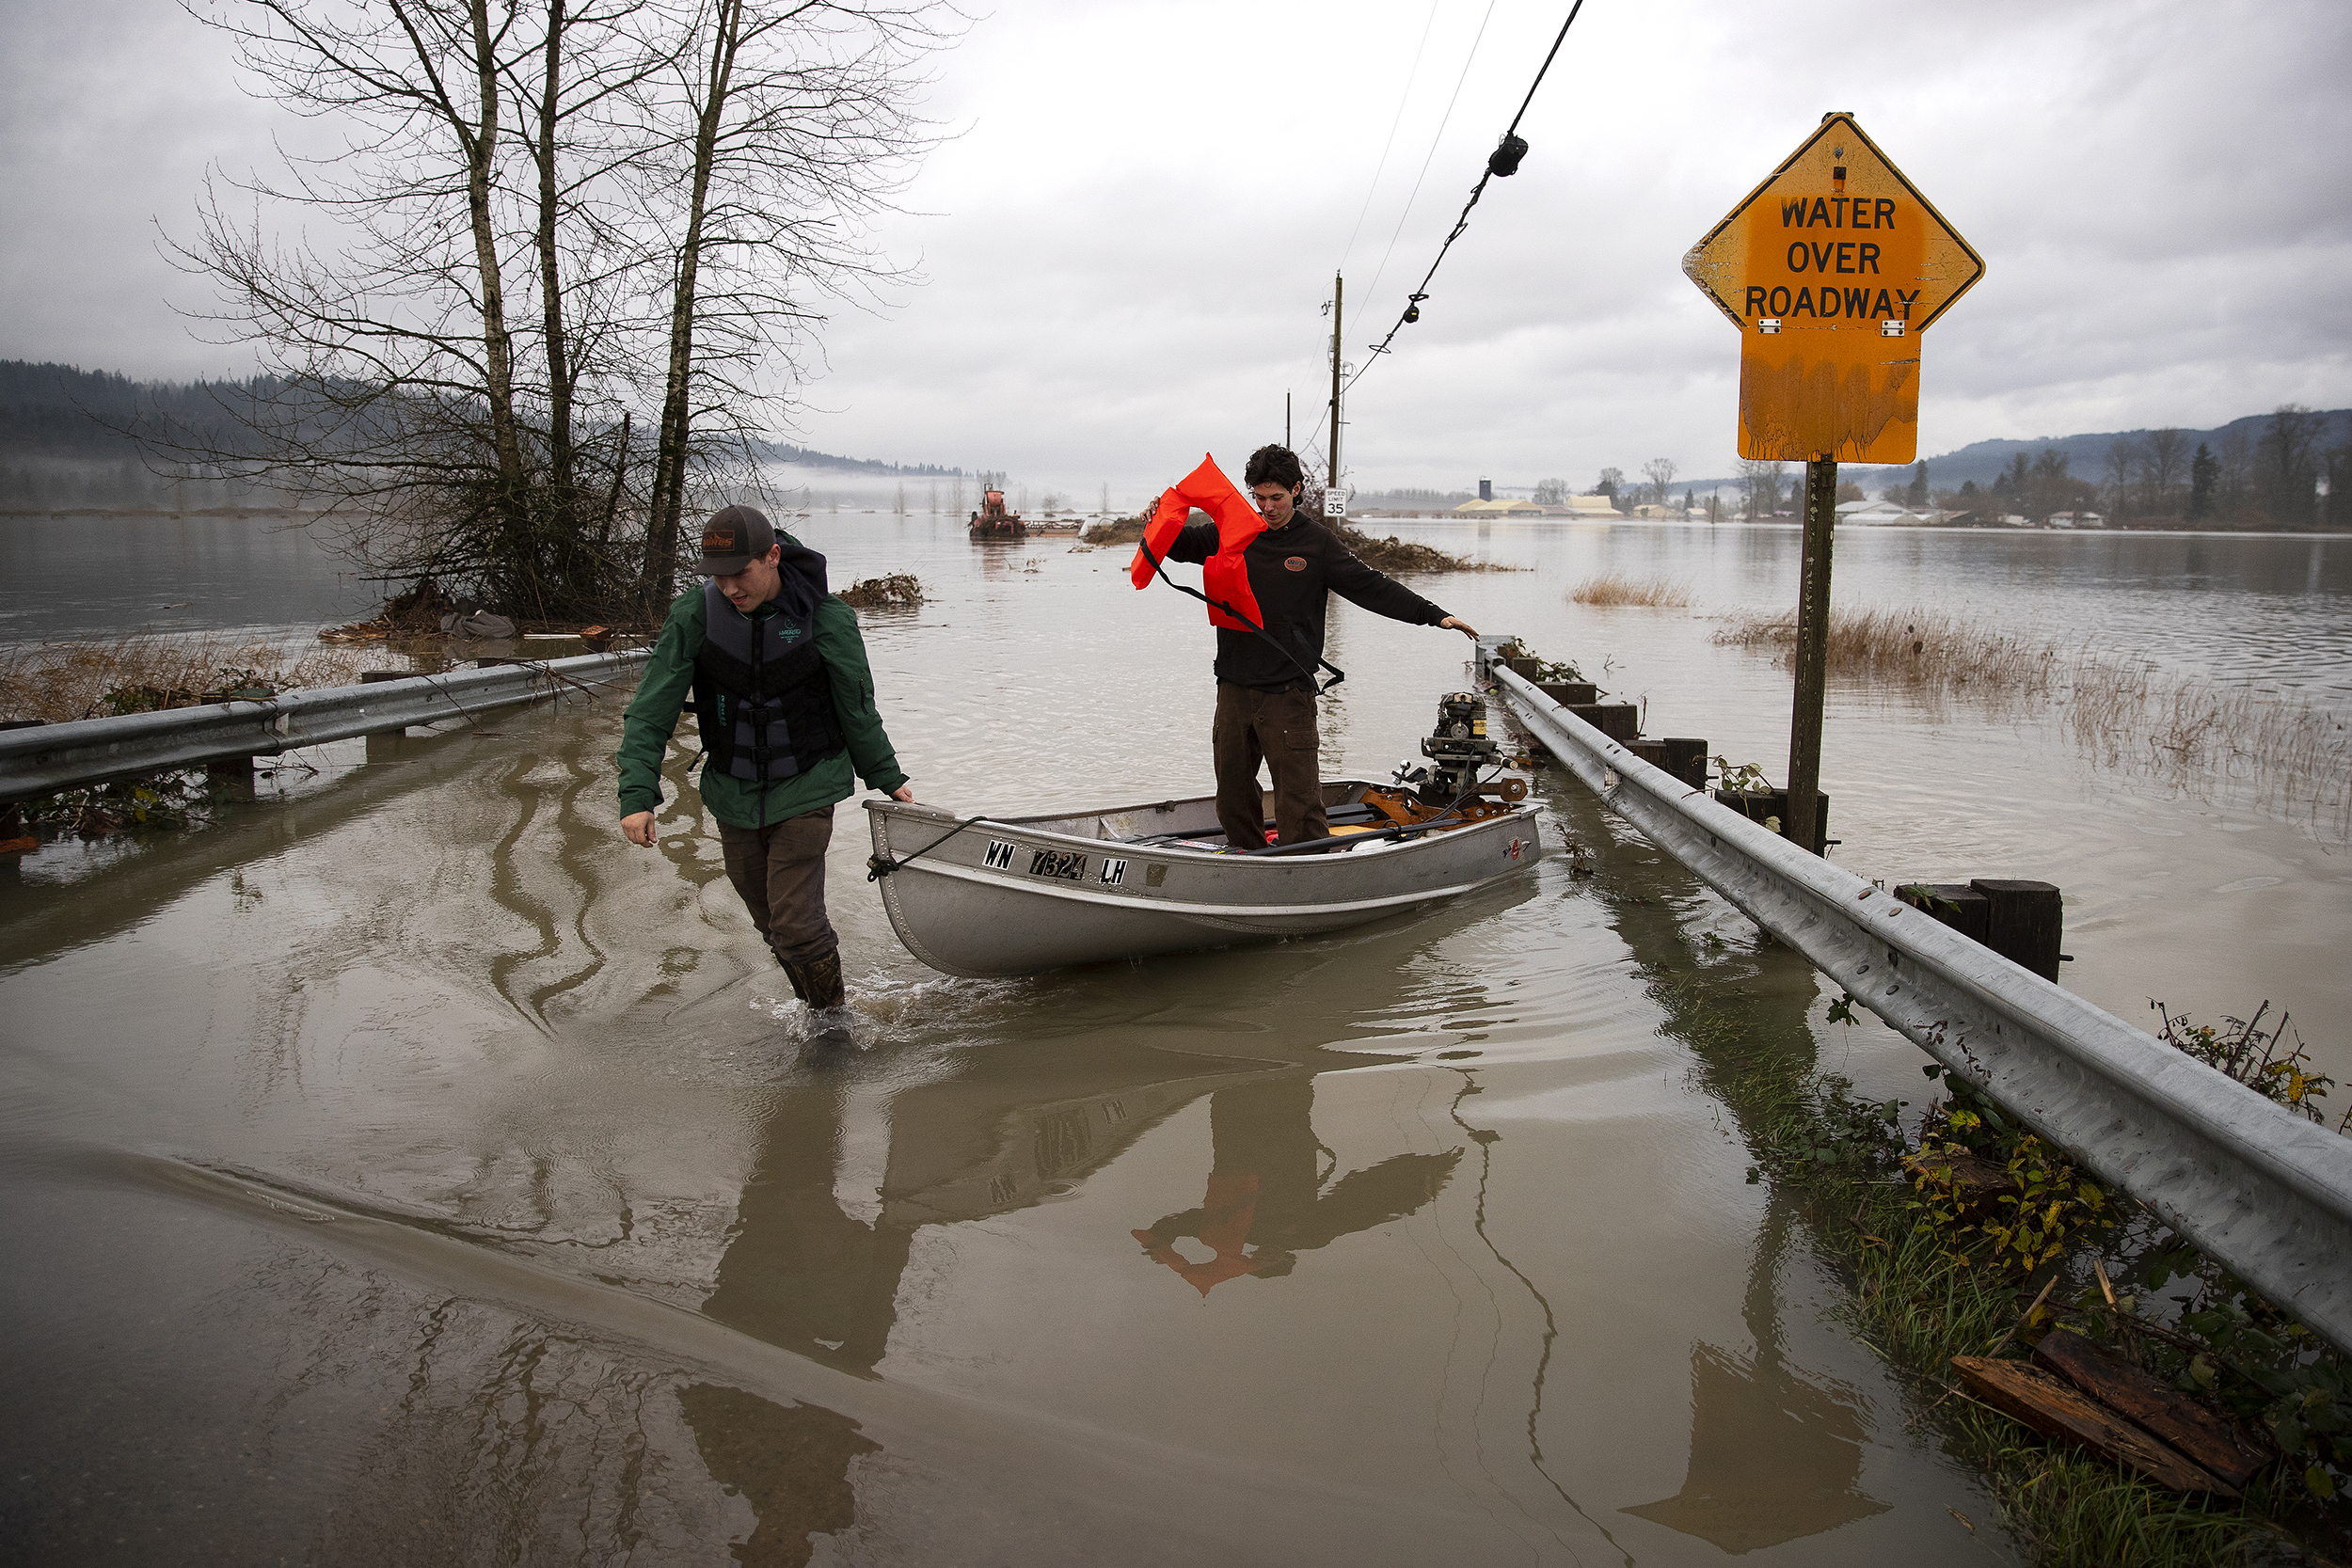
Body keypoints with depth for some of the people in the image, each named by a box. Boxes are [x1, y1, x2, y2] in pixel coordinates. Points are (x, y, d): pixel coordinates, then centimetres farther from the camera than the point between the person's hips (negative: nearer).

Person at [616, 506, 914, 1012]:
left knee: (796, 923, -10)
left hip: (805, 792, -3)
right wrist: (637, 795, -18)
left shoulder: (825, 618, -14)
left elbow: (857, 708, 0)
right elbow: (649, 712, -8)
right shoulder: (693, 616, -11)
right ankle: (816, 1012, 36)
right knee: (772, 926, 14)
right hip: (733, 795, 3)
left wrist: (886, 777, 10)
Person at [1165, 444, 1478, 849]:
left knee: (1298, 797, -9)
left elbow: (1372, 587, 2)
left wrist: (1436, 615, -4)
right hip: (1234, 686, 4)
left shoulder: (1317, 542, 3)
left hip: (1288, 690, -4)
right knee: (1232, 791, 11)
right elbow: (1181, 544, 15)